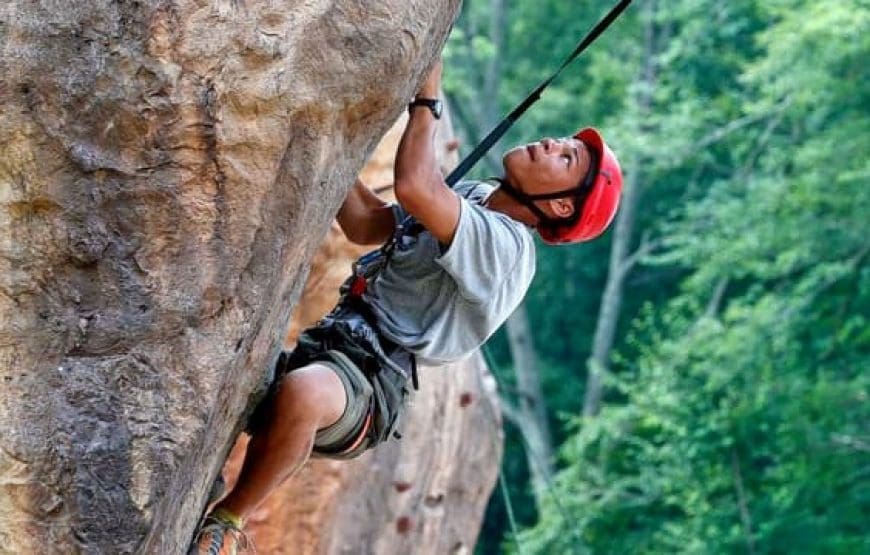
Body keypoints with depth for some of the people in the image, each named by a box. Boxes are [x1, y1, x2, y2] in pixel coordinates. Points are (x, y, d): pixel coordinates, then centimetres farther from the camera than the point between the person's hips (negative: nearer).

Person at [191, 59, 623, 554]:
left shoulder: (505, 246, -13)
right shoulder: (474, 198, 18)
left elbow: (415, 187, -29)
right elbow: (364, 223, 22)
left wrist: (427, 98, -16)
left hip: (367, 384, -10)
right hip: (325, 348, 10)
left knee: (302, 393, -42)